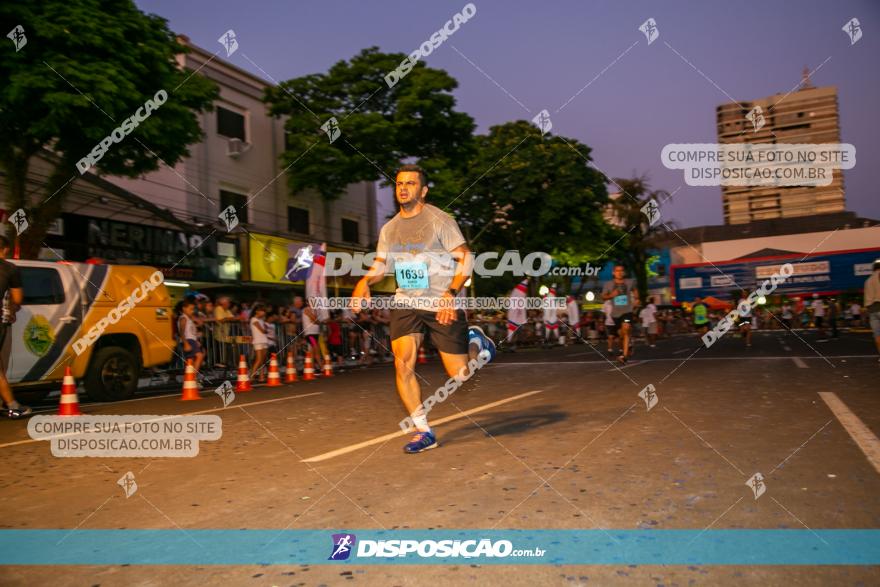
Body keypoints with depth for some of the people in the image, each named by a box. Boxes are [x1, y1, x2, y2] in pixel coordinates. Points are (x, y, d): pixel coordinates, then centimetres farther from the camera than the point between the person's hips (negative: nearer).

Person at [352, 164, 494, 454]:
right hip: (406, 303, 4)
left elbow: (465, 259, -10)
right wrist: (364, 281, -3)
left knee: (459, 374, -2)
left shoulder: (439, 219, -7)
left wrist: (451, 293, -24)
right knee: (402, 363, -16)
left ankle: (475, 340, 32)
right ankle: (423, 432, -1)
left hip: (442, 304, -4)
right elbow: (380, 265, 19)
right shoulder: (389, 229, 9)